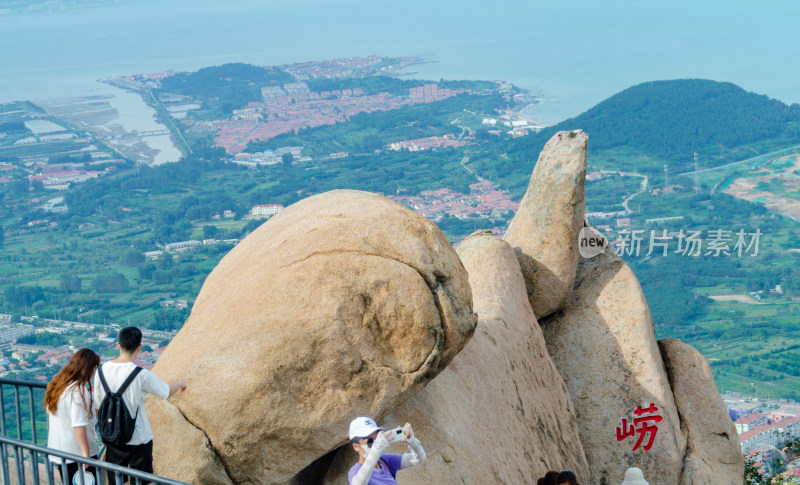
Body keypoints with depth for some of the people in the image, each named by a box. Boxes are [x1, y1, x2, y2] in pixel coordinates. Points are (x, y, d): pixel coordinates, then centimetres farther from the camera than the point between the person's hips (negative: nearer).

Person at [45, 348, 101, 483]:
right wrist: (86, 452, -22)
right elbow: (78, 424, -25)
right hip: (77, 451, -8)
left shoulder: (55, 385, 6)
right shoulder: (78, 390, -20)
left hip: (57, 451, 8)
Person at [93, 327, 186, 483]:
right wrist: (179, 384, 20)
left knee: (115, 480, 19)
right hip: (138, 440, -4)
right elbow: (167, 391, -4)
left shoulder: (102, 370, -7)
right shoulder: (141, 375, -21)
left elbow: (98, 406, 3)